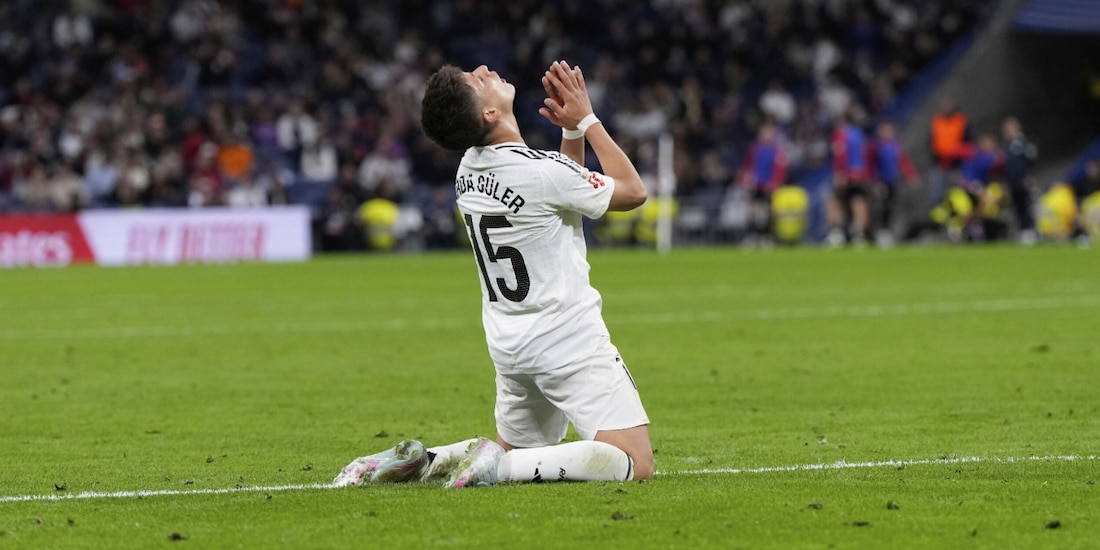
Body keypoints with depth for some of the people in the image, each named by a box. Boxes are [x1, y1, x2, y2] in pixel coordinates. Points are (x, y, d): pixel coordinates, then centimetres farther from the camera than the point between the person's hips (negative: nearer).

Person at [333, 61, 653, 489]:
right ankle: (501, 467, -23)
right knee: (635, 463, -12)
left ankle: (416, 461, 5)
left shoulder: (469, 170, 3)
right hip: (570, 342, -8)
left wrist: (571, 131, 8)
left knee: (516, 449, 27)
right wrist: (585, 119, -1)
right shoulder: (541, 172, -21)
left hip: (509, 345, 8)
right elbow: (633, 191, -4)